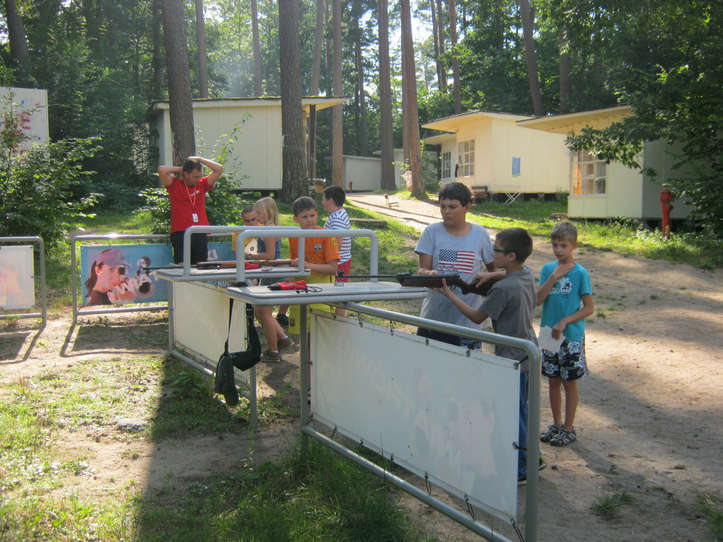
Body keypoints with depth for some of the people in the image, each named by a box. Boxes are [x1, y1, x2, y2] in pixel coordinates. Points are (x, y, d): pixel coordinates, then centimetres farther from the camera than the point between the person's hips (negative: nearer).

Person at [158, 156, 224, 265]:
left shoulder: (202, 184, 17)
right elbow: (161, 170, -10)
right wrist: (179, 169, 6)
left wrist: (199, 159, 14)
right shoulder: (175, 184, 6)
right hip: (180, 232, -4)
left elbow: (219, 169, 15)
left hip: (201, 234, 4)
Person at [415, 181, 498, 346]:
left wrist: (487, 276, -10)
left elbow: (495, 269, 13)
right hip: (434, 315, 0)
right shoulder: (432, 232, 3)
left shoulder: (480, 234, 4)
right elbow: (422, 269, 0)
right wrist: (429, 274, -24)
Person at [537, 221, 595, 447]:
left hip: (571, 336, -4)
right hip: (549, 333, 4)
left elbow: (589, 308, -8)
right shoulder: (548, 269, 3)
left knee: (569, 382, 5)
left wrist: (564, 322, -16)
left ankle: (569, 428, 16)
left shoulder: (580, 273, -8)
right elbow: (538, 299, -5)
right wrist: (553, 277, -14)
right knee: (553, 381, 12)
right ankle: (557, 424, 26)